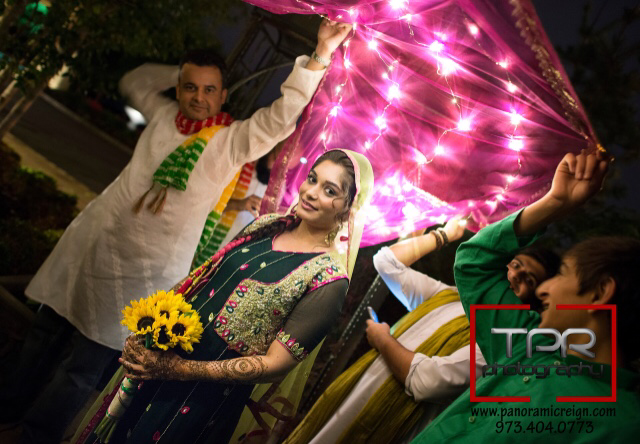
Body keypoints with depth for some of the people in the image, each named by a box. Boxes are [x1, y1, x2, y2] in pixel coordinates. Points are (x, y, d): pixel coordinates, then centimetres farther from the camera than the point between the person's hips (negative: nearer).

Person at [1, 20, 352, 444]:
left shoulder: (233, 141, -9)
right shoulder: (163, 113, 5)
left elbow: (283, 115, -21)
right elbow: (134, 80, 24)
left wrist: (320, 55, -30)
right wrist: (181, 72, 10)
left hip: (144, 270, -5)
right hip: (93, 238, 5)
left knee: (83, 369, 4)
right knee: (46, 334, 21)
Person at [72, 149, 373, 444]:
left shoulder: (329, 280, -19)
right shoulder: (267, 225, 0)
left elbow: (276, 365, -19)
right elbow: (203, 278, 8)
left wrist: (181, 369, -21)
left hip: (208, 398, -5)